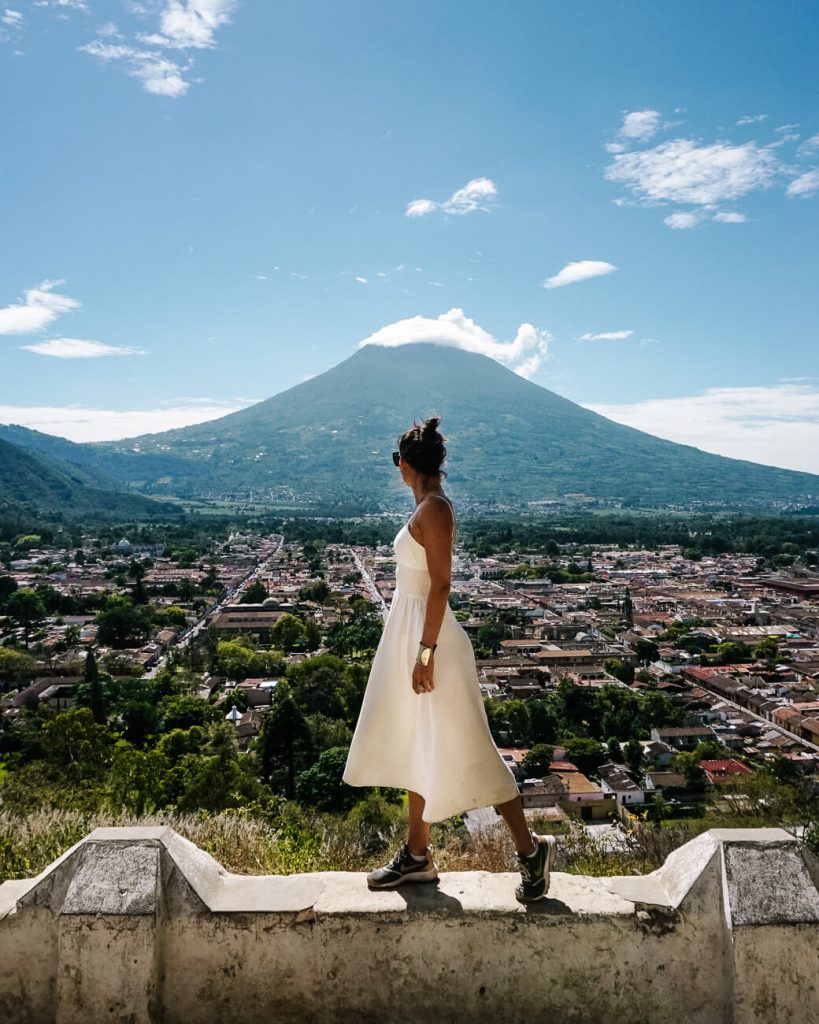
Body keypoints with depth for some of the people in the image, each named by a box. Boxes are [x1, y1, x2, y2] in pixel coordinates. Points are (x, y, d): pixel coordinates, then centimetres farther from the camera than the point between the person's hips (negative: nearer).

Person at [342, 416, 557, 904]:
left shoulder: (432, 510, -18)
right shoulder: (429, 507, 10)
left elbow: (440, 586, -21)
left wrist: (425, 653, -21)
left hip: (428, 637, -10)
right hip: (410, 634, 10)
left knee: (462, 750, -2)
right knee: (417, 748, 16)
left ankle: (531, 848, 12)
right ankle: (418, 855, 30)